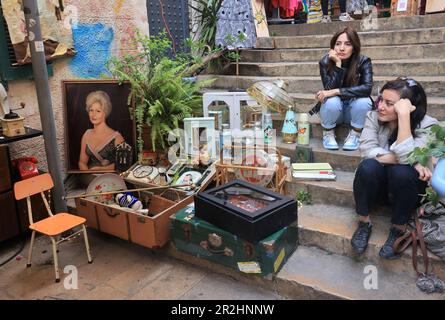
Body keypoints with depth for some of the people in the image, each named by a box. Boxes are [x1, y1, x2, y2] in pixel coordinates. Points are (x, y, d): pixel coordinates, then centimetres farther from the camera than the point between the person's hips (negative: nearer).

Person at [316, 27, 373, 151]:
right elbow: (330, 89, -26)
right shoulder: (325, 62, -16)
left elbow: (367, 88, -31)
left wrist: (336, 92, -37)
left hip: (353, 110, 0)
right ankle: (328, 134, -6)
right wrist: (338, 64, -33)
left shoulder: (363, 61, -16)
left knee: (364, 101, -31)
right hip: (335, 109, 0)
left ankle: (354, 135, -8)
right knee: (332, 102, -33)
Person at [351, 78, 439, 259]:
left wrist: (403, 115, -36)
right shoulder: (374, 117, -10)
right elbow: (367, 150, -24)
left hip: (407, 188, -1)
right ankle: (364, 223, -11)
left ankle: (398, 229, -12)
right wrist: (411, 161, -29)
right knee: (368, 166, -32)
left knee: (401, 171, -35)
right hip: (378, 185, 2)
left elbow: (406, 156, -33)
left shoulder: (427, 126, -17)